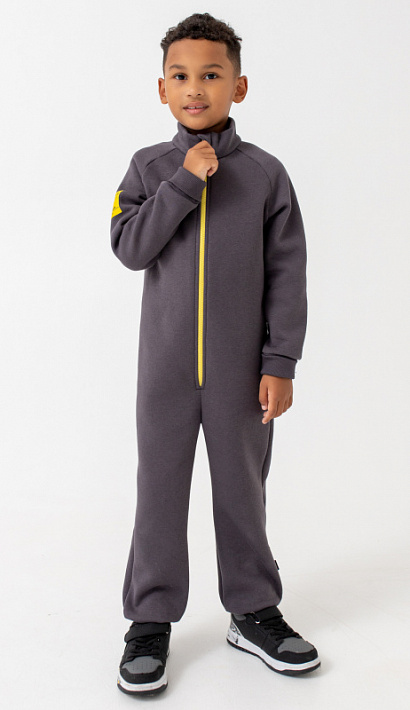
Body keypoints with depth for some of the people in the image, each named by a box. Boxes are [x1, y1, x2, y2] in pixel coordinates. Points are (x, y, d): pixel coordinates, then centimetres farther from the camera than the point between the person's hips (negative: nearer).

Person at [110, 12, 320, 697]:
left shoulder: (265, 173, 0)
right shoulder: (150, 167, 4)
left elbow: (287, 274, -1)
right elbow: (129, 247, -9)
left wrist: (280, 364, -6)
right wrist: (185, 183, -16)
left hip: (242, 367, 0)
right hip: (166, 364, 1)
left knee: (242, 490, 11)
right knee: (160, 490, 8)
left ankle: (253, 612, 28)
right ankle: (151, 621, 22)